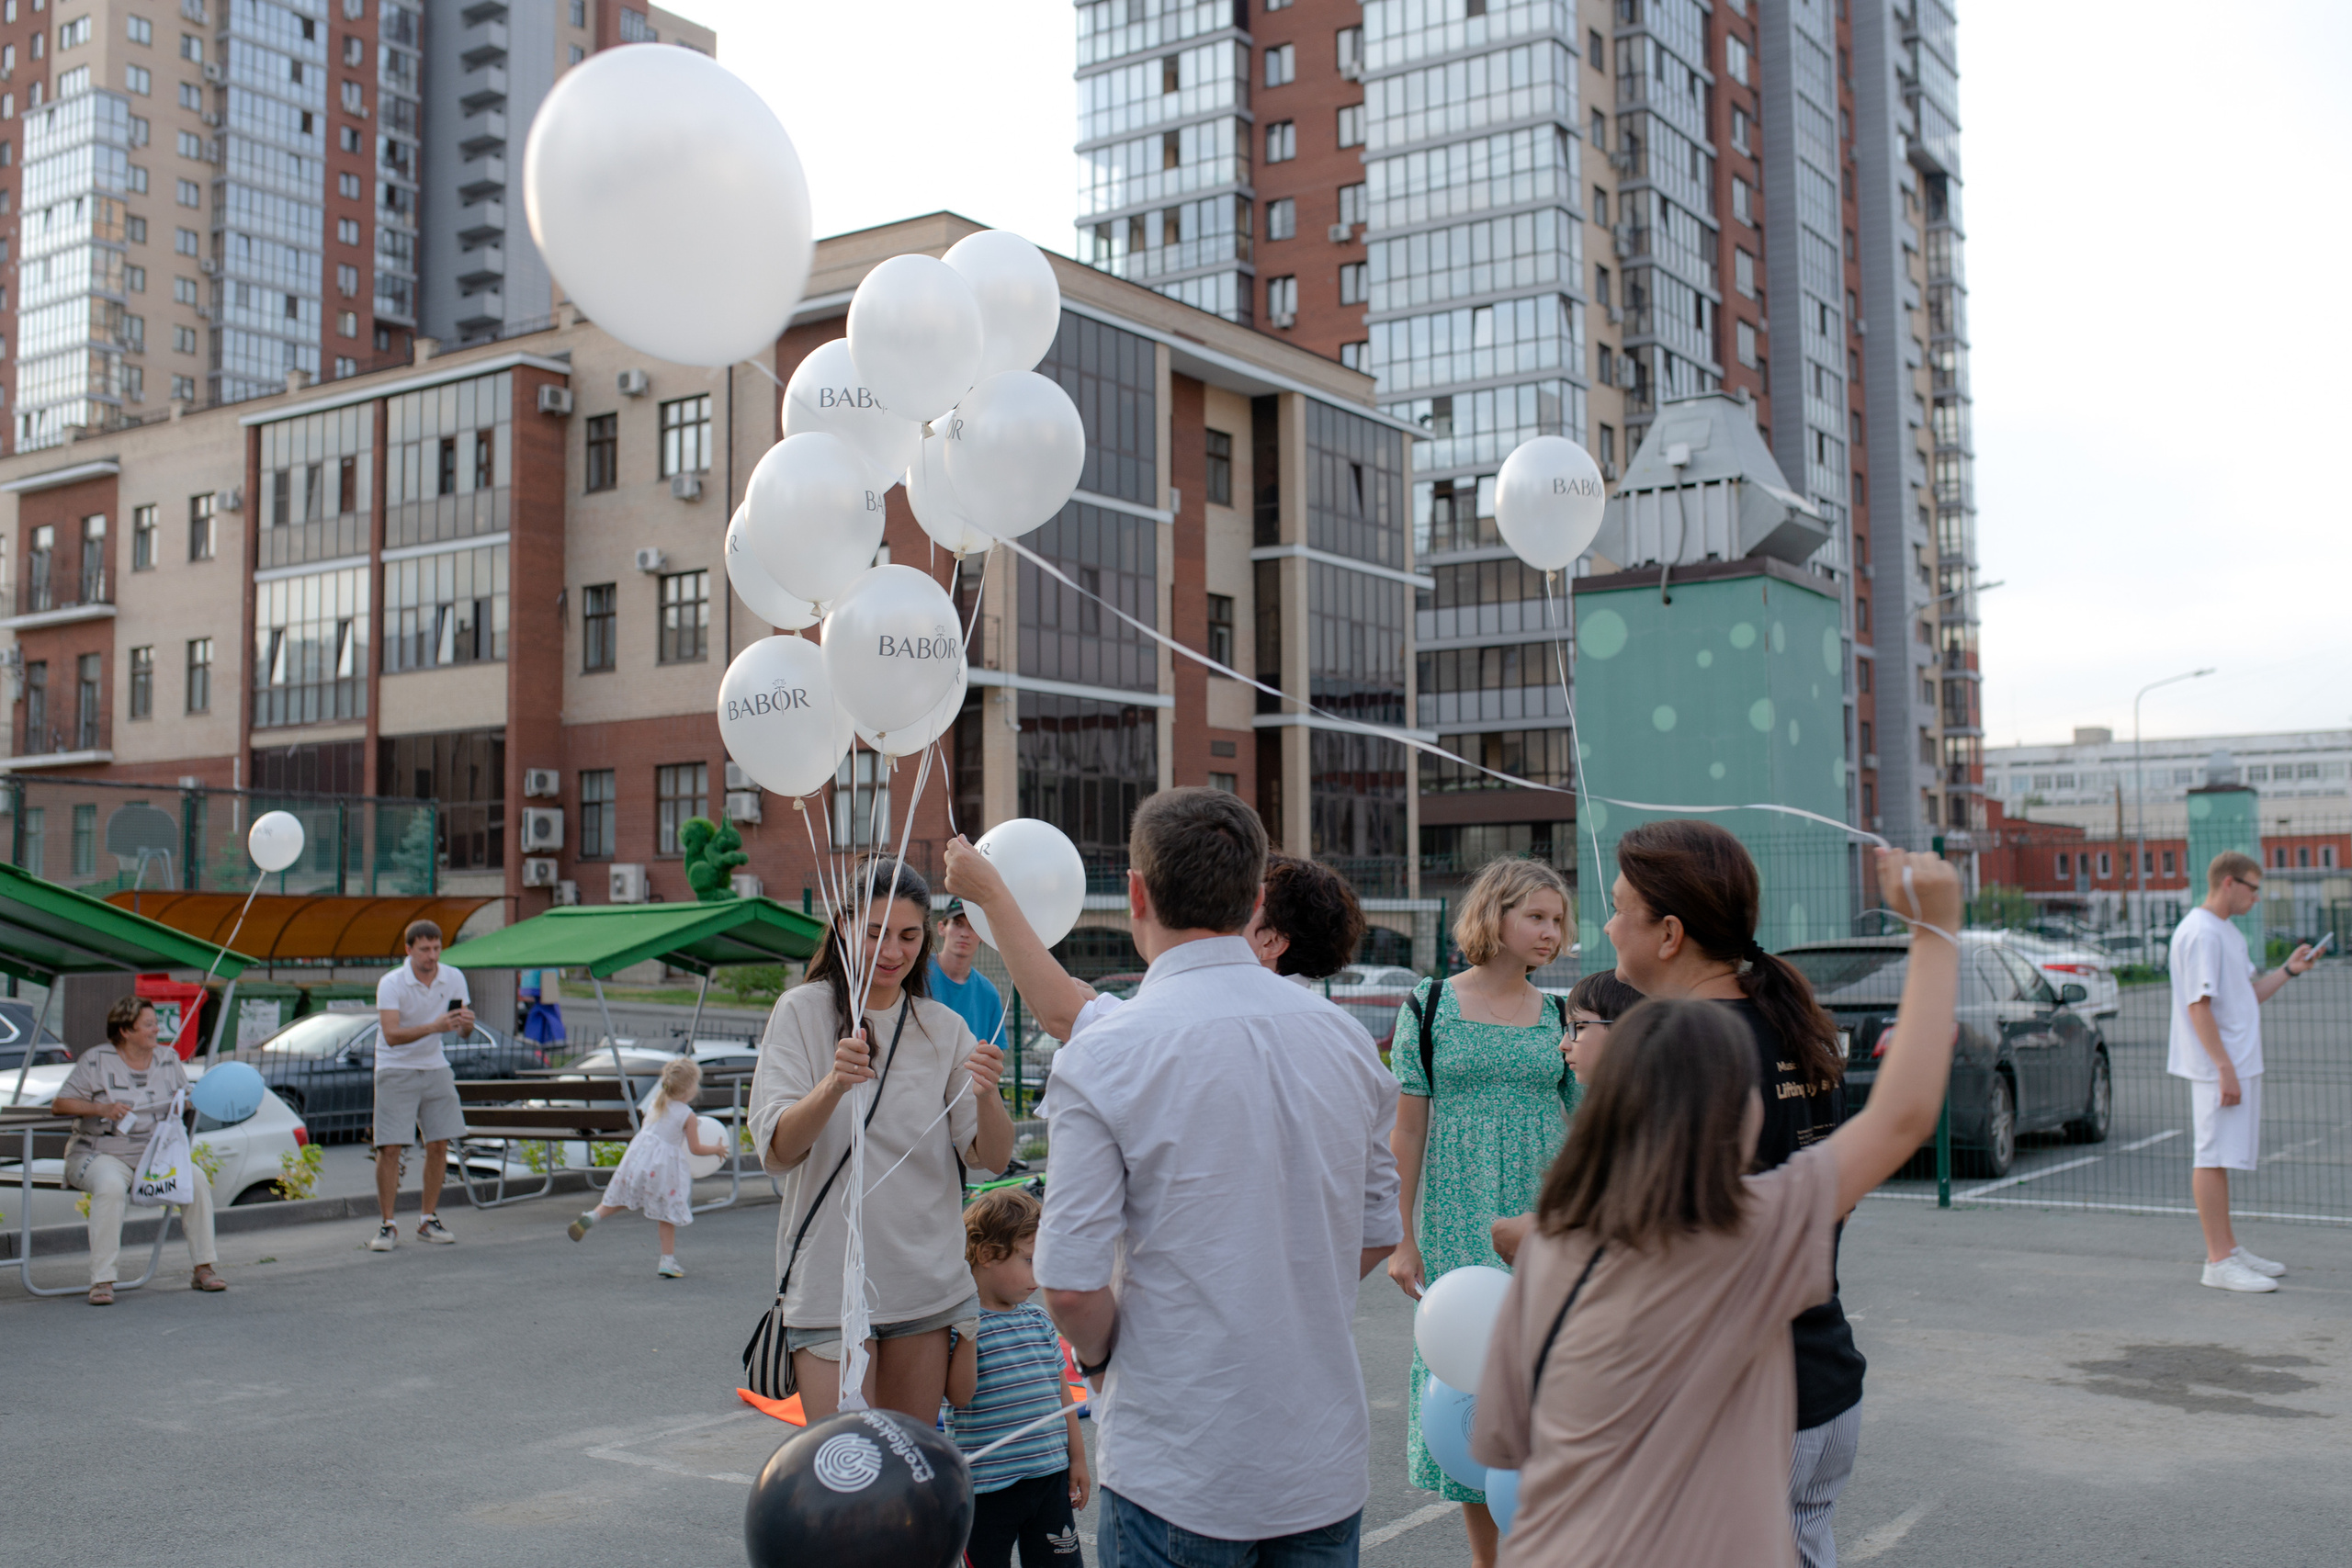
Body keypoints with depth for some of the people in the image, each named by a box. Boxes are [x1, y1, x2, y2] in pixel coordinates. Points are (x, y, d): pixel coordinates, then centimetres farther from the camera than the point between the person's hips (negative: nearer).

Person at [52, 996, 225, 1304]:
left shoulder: (168, 1060, 10)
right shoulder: (96, 1060, -2)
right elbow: (59, 1104, -4)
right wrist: (101, 1109, -20)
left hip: (154, 1153, 4)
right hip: (101, 1154, -4)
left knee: (196, 1178, -22)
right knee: (111, 1187, -37)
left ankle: (203, 1269, -14)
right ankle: (101, 1281, -32)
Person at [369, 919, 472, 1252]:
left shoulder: (453, 978, -4)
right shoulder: (391, 984, -17)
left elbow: (462, 1032, -2)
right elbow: (391, 1035, -28)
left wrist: (466, 1022, -26)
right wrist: (433, 1027, -41)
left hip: (434, 1068, 4)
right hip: (395, 1071, -4)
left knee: (439, 1145, 3)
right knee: (390, 1149, -9)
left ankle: (428, 1221, 16)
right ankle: (388, 1226, 1)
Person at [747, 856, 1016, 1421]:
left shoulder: (944, 1028, 6)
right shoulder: (803, 1011, -4)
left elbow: (991, 1158, -1)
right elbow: (777, 1152, -14)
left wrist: (985, 1095, -22)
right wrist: (833, 1084, -33)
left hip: (929, 1284, 4)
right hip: (831, 1284, -3)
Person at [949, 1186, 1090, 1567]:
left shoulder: (1039, 1320, 9)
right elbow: (958, 1395, -20)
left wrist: (1077, 1457, 17)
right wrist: (968, 1333, -27)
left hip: (1050, 1475, 6)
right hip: (988, 1487, -6)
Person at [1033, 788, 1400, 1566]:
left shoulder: (1104, 1055, -15)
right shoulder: (1344, 1037, 1)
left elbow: (1070, 1284, -16)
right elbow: (1377, 1235, 10)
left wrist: (1100, 1357, 3)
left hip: (1177, 1477, -4)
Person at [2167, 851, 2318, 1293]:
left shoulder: (2227, 933, 17)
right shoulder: (2200, 933, -16)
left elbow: (2249, 995, 21)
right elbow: (2199, 1005, -21)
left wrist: (2288, 970, 7)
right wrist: (2224, 1067, -23)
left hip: (2240, 1064, 10)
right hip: (2217, 1068, -10)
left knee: (2220, 1157, 15)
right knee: (2213, 1158, -7)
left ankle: (2228, 1248, 24)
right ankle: (2218, 1261, -4)